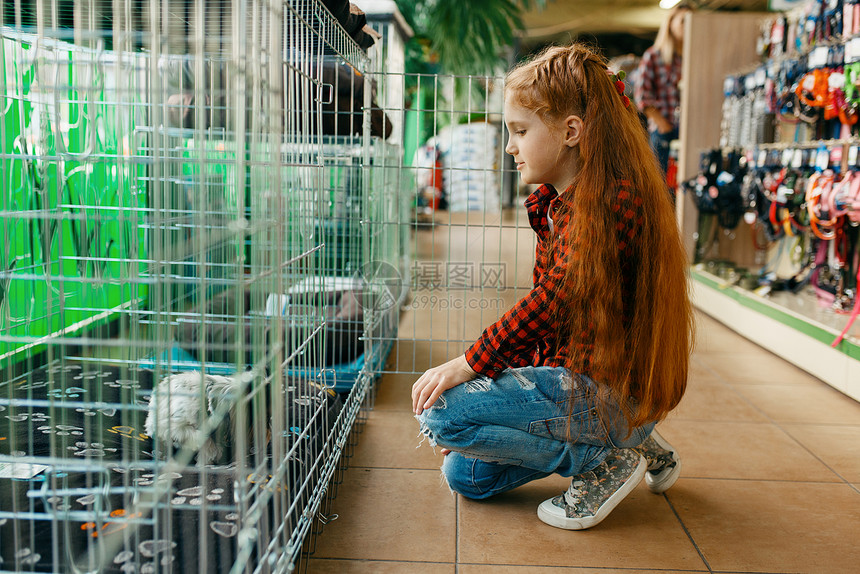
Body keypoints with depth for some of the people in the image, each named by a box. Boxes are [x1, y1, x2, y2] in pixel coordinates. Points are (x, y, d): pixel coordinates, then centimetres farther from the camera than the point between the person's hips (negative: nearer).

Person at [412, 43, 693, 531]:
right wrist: (509, 375, 9)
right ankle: (628, 442, 16)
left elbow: (554, 301, -27)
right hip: (567, 372, 10)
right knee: (466, 476, 11)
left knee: (443, 413, -19)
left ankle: (604, 461, -4)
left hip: (609, 392, -10)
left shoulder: (614, 200, -20)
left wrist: (467, 366, -25)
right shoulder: (555, 202, 10)